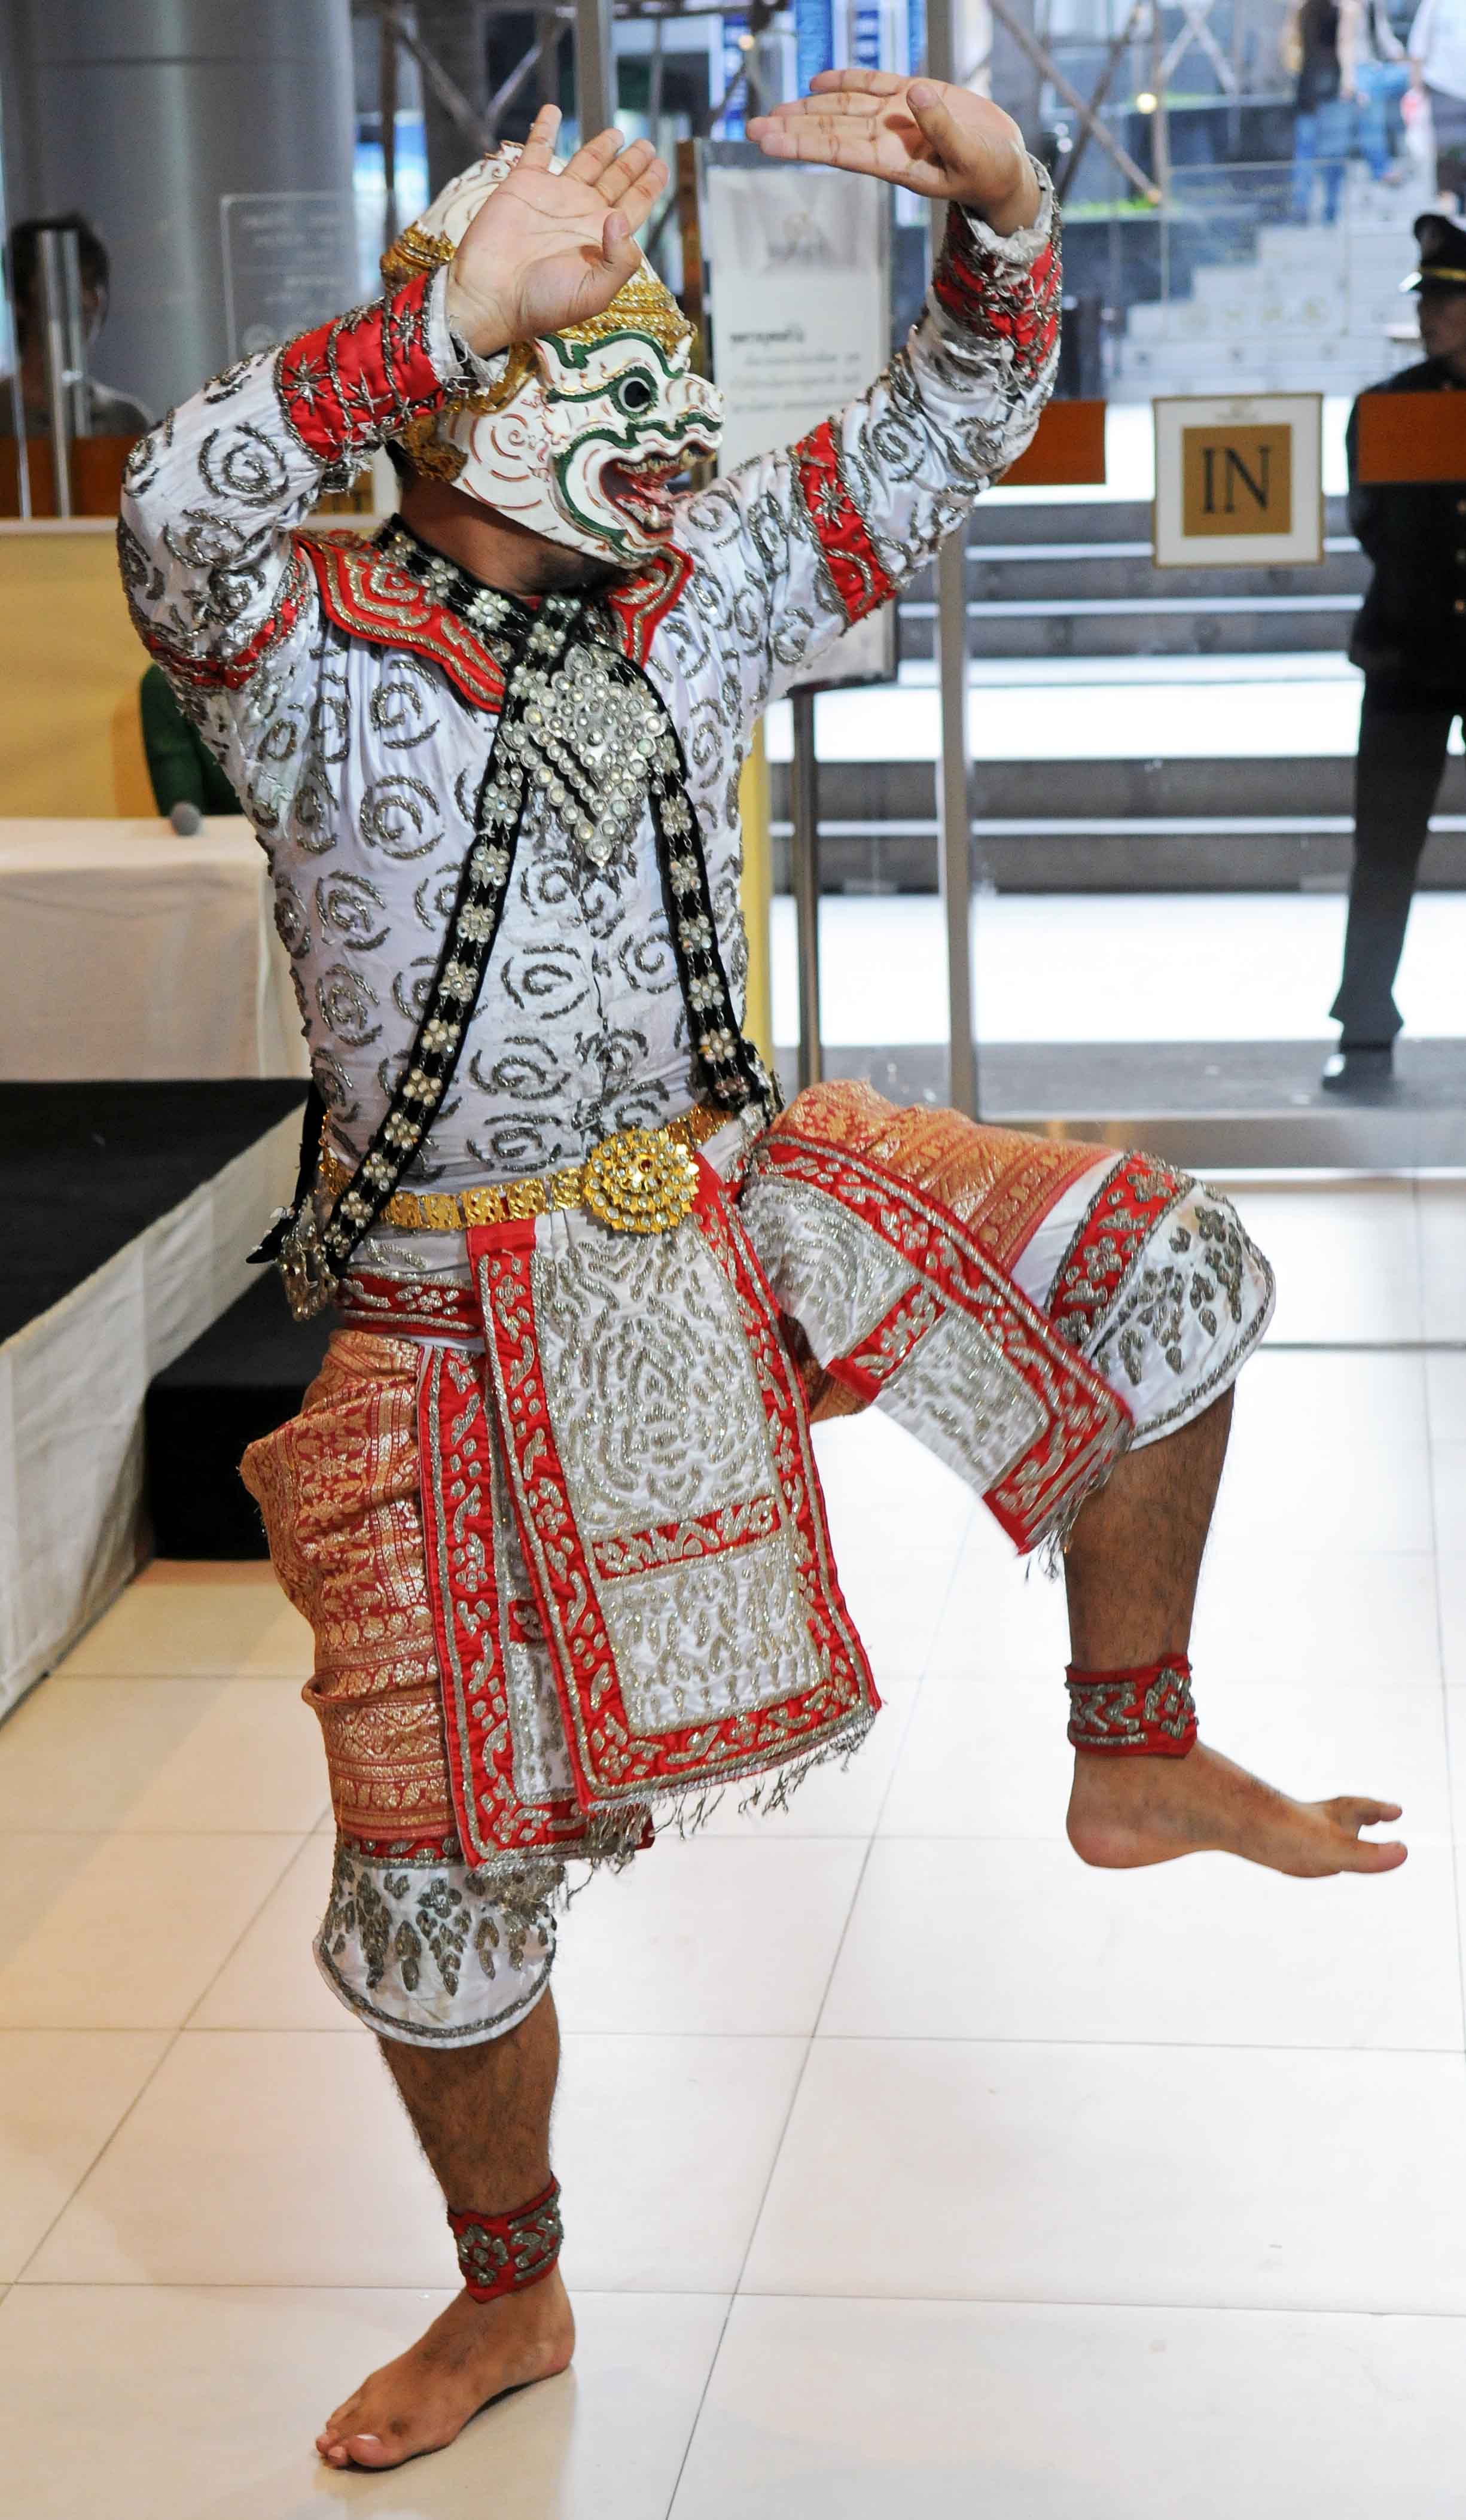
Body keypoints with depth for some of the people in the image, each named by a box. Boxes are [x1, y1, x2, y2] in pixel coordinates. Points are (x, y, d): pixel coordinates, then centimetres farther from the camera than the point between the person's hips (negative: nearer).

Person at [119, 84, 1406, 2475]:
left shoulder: (697, 602, 4)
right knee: (435, 1868, 4)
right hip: (473, 1330, -4)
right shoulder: (312, 656, -11)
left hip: (749, 1207, 4)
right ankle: (511, 2298, 30)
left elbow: (949, 427, 7)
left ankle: (1135, 1756, 10)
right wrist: (469, 295, -39)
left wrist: (999, 209, -12)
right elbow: (181, 512, -34)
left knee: (1168, 1270, -10)